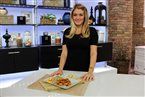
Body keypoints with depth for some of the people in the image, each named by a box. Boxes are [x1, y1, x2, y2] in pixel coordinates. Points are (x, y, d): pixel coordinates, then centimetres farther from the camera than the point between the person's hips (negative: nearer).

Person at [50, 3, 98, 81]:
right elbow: (64, 52, 3)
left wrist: (90, 71, -23)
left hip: (84, 71, -2)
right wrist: (60, 69, -10)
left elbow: (93, 53, -10)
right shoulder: (67, 32, 5)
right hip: (68, 70, 3)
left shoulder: (92, 31, -4)